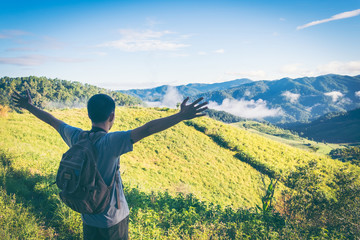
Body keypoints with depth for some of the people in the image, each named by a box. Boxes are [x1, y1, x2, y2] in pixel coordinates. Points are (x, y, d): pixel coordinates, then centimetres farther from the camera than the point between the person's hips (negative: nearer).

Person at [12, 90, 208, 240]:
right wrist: (181, 116, -45)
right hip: (114, 217, -5)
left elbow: (52, 121, 8)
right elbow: (147, 129, -39)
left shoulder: (75, 137, -8)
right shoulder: (111, 142, -27)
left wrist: (29, 107, 25)